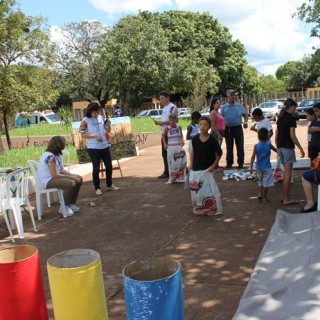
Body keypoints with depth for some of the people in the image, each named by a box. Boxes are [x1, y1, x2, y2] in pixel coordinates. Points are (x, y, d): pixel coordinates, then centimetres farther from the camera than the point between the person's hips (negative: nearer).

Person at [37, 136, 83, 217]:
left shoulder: (57, 154, 6)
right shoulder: (50, 156, -24)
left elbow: (61, 170, 9)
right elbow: (54, 175, -25)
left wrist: (72, 175, -7)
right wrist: (71, 177, -17)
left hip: (55, 177, 10)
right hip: (47, 181, -10)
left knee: (79, 179, 3)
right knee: (71, 183, -30)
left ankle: (72, 204, 12)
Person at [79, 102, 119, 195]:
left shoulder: (101, 118, 7)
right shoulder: (85, 121, -9)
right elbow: (82, 135, -12)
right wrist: (95, 136, -23)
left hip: (105, 146, 6)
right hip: (93, 148, -6)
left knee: (109, 166, 12)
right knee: (96, 168, 1)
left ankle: (109, 185, 29)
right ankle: (97, 188, 14)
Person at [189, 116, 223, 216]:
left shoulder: (212, 140, -12)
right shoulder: (195, 139, -3)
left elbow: (219, 153, -2)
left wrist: (214, 165, -7)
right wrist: (191, 164, 5)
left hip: (207, 170, -4)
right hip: (195, 170, 4)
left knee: (208, 191, -3)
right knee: (195, 191, 11)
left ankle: (213, 210, 11)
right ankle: (198, 209, 29)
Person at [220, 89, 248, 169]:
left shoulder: (239, 106, 6)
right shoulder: (224, 107, 6)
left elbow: (245, 115, 10)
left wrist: (245, 121, -10)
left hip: (238, 128, 0)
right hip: (228, 129, 0)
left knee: (240, 146, 1)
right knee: (229, 146, 6)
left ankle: (241, 163, 9)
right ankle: (229, 163, 13)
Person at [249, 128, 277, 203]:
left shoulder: (256, 146, -7)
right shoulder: (269, 145, -8)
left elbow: (253, 157, -9)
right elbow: (276, 150, 9)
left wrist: (251, 167, -5)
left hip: (259, 167, 2)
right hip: (267, 167, -2)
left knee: (261, 182, 20)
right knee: (266, 183, 6)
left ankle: (260, 195, 18)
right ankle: (264, 198, 9)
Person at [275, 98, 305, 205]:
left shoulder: (280, 118, 12)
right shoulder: (291, 118, -11)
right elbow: (292, 136, -16)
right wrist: (301, 149, -11)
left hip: (280, 147, 8)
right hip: (288, 148, -8)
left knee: (286, 172, 18)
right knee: (288, 173, -2)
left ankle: (283, 196, 23)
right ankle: (286, 199, 1)